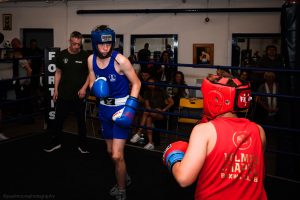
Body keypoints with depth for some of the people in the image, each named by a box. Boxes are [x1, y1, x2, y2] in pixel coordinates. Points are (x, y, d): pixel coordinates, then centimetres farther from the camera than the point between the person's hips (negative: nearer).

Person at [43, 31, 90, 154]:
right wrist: (56, 89, 5)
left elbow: (90, 74, -1)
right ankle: (56, 142, 26)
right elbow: (58, 72, 10)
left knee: (81, 120, 9)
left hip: (79, 95, -2)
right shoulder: (62, 55, 3)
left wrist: (84, 88, -12)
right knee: (59, 119, 9)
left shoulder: (85, 56, -5)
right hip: (63, 94, 2)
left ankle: (82, 145, 22)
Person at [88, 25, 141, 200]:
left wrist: (130, 106, -22)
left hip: (121, 107, -6)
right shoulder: (91, 59, -1)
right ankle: (124, 177, 47)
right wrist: (95, 87, -14)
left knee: (117, 156, -9)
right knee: (110, 151, 20)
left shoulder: (120, 60, -19)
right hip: (105, 107, 7)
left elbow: (136, 83, -12)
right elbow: (92, 83, 10)